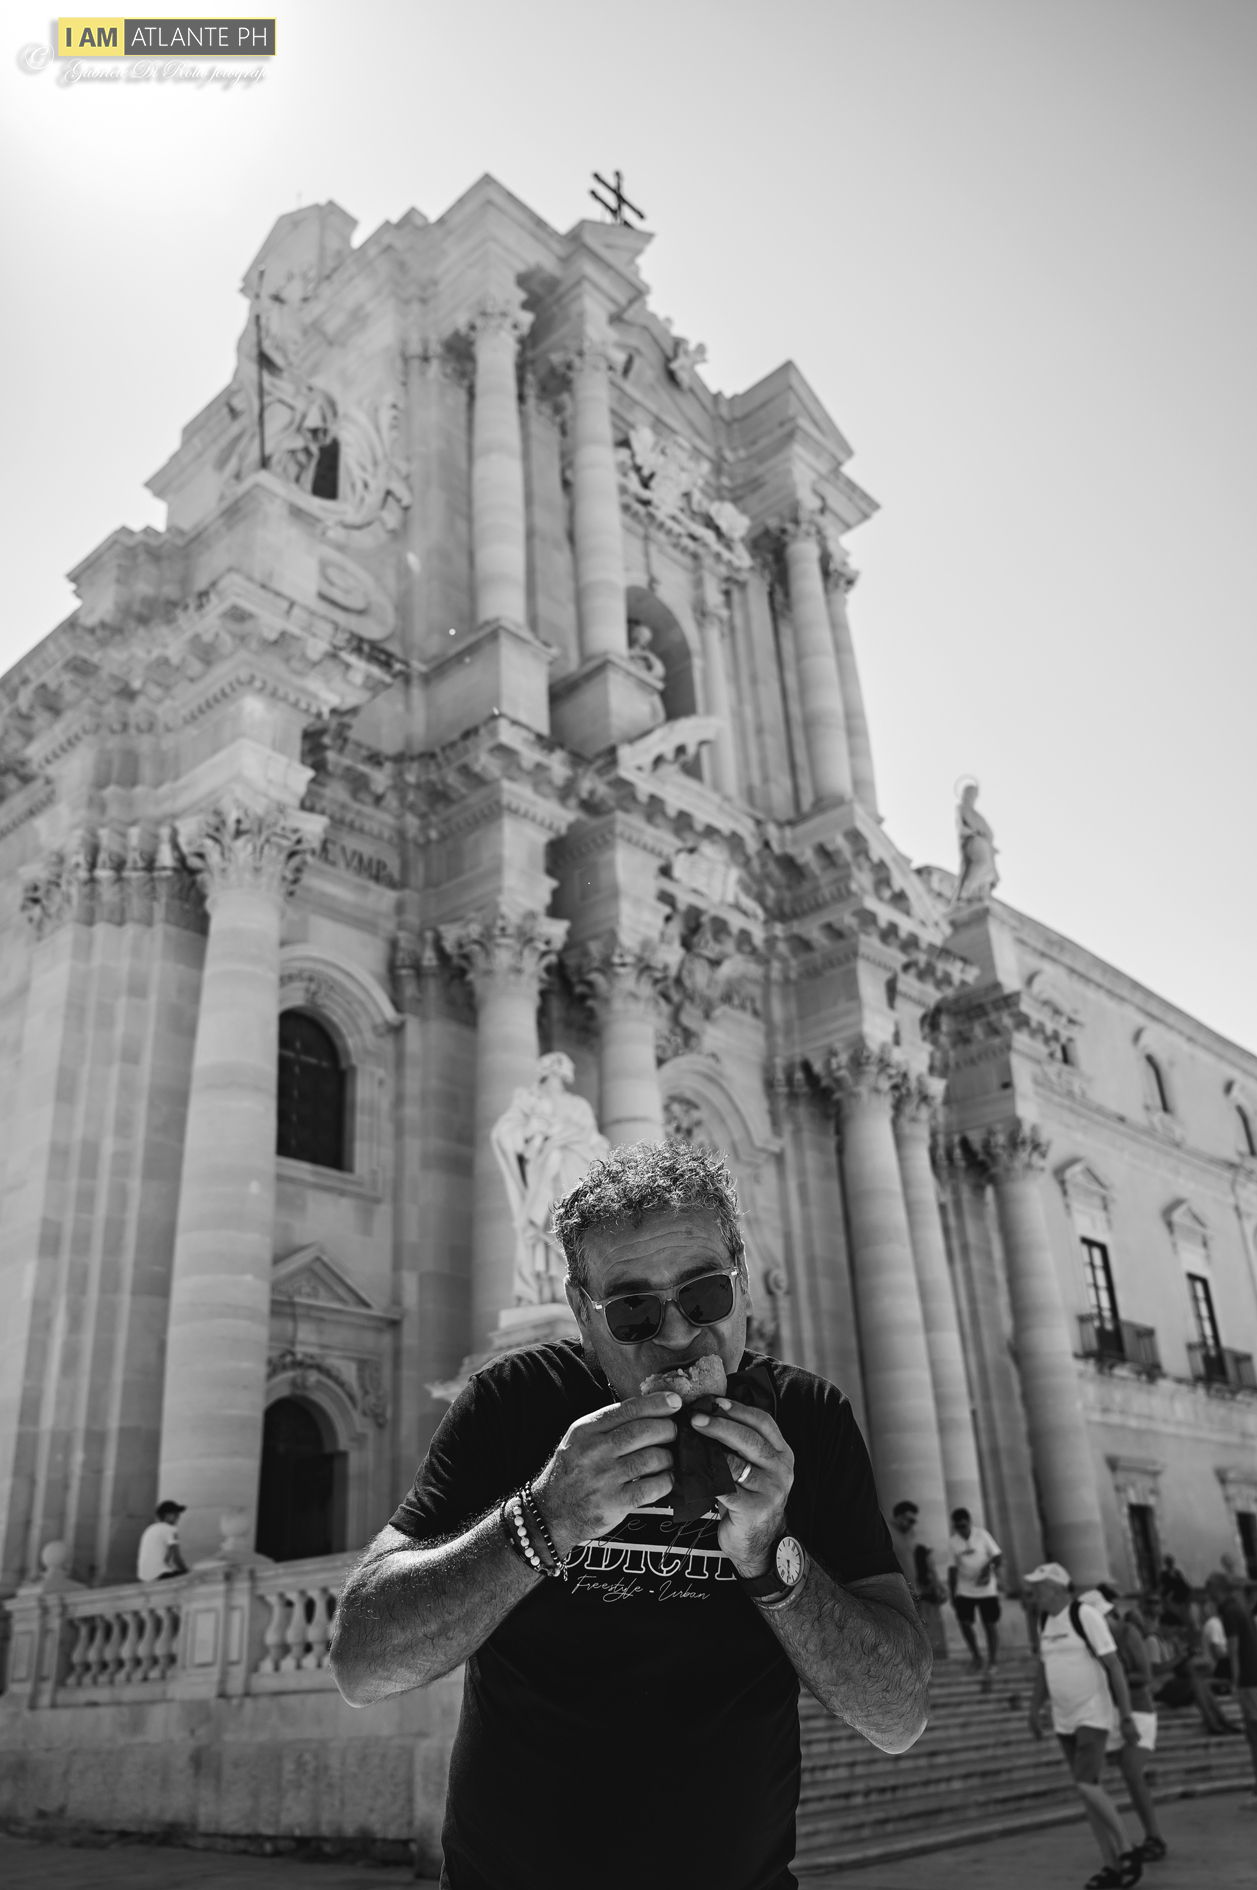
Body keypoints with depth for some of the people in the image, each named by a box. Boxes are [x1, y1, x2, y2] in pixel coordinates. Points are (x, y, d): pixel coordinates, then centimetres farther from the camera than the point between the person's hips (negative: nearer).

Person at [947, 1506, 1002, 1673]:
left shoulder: (982, 1535, -8)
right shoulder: (952, 1541, -3)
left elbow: (998, 1556, -6)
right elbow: (952, 1567, 2)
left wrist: (989, 1567, -25)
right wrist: (952, 1593, 2)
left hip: (987, 1589, -1)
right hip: (964, 1590, 2)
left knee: (991, 1625, 3)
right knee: (965, 1623, -6)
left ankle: (992, 1661, 22)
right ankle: (976, 1658, 15)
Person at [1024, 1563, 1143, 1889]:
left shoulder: (1085, 1615, -17)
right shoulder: (1045, 1620, 6)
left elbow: (1114, 1666, -16)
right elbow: (1043, 1666, 19)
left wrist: (1127, 1718, -17)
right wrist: (1035, 1709, 18)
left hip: (1094, 1715, -7)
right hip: (1064, 1720, 7)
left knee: (1086, 1785, -16)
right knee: (1087, 1790, 8)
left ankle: (1127, 1849, 3)